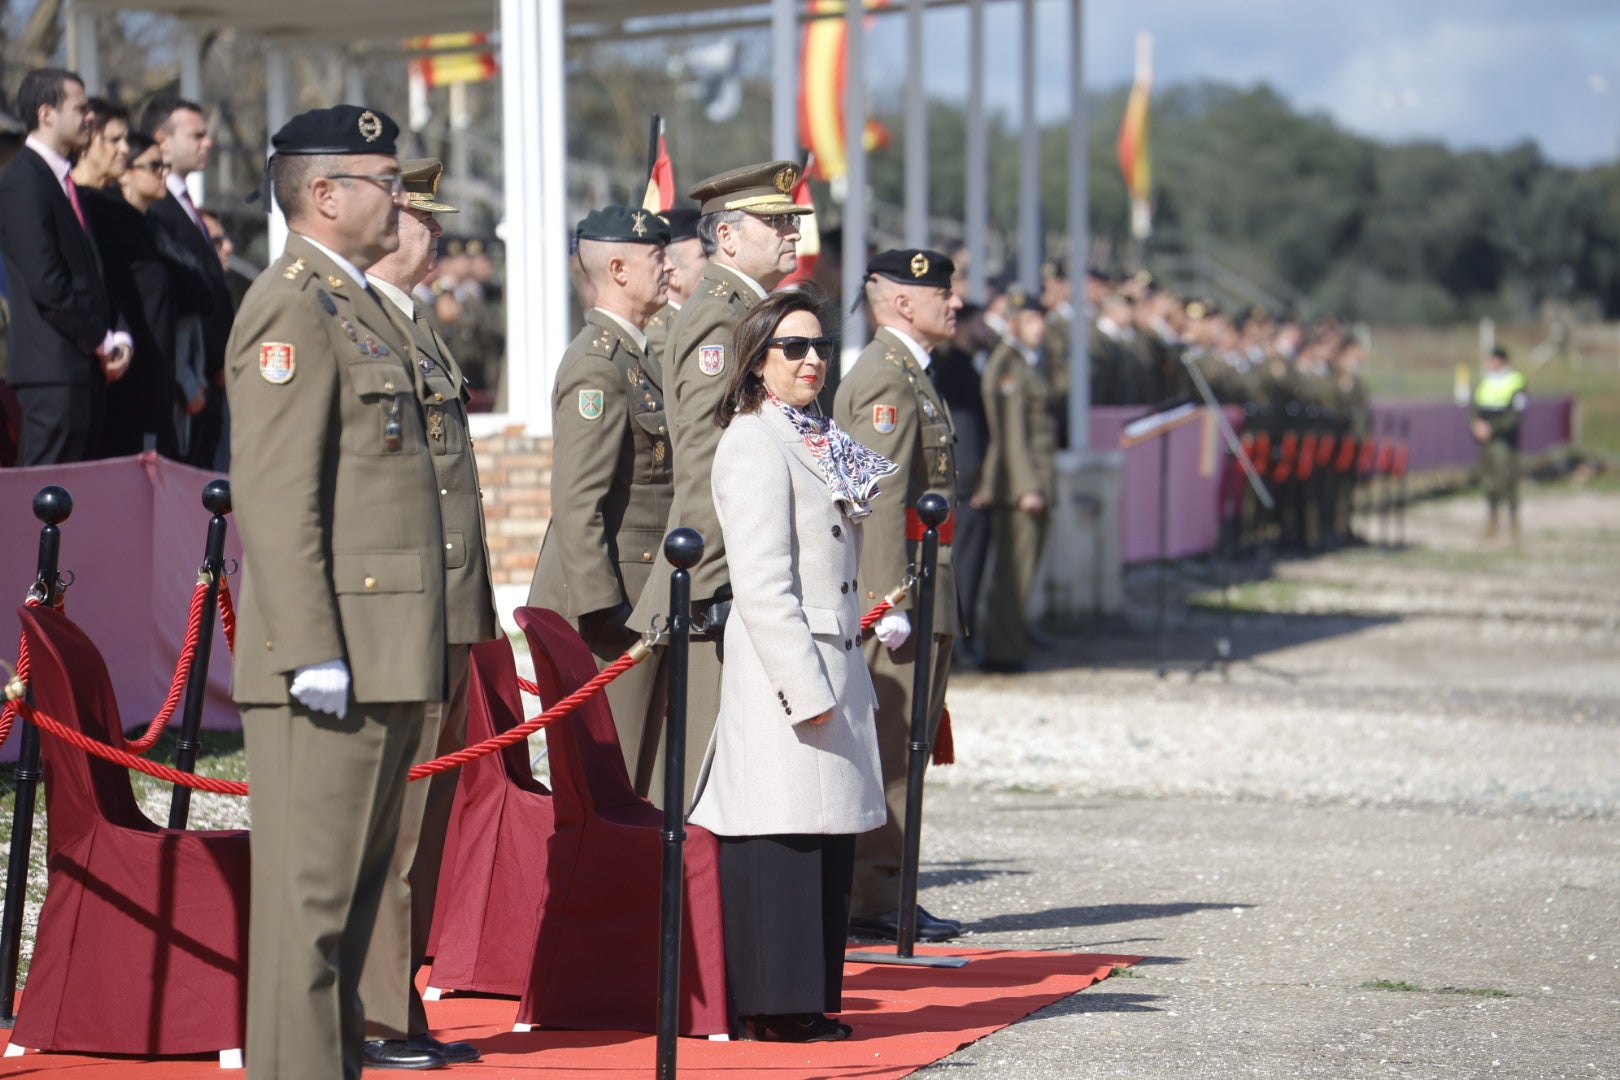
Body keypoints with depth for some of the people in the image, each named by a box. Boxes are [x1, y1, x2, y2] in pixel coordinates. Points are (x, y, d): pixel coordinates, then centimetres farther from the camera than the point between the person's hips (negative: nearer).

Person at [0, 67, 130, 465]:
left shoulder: (64, 180, 19)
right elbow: (45, 283, -17)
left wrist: (118, 337, 5)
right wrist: (102, 342, -11)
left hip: (86, 367, 9)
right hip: (53, 367, -9)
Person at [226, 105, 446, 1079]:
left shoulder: (360, 306, 20)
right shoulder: (291, 309, -11)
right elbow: (275, 496, -18)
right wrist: (311, 653, -23)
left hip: (386, 661, 10)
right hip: (332, 662, -10)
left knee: (356, 887, 13)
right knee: (311, 892, -7)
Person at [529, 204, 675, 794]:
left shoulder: (640, 355, 17)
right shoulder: (597, 364, -14)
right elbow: (577, 502, -19)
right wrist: (601, 608, -22)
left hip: (639, 601, 10)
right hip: (608, 598, -10)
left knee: (629, 782, 10)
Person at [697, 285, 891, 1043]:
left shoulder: (816, 446, 18)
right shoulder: (754, 444, -11)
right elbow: (762, 584, -18)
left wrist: (841, 679, 18)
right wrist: (805, 687, -21)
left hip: (828, 663, 9)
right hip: (781, 669, -9)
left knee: (828, 834, 10)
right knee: (783, 838, -7)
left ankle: (807, 1001, 15)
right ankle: (774, 1008, -3)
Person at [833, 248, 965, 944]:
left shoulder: (906, 371, 20)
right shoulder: (888, 375, -13)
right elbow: (881, 497, -20)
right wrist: (891, 602, -24)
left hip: (924, 586, 10)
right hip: (899, 579, -10)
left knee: (899, 750, 12)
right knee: (891, 748, -8)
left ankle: (881, 892, 17)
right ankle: (874, 901, -6)